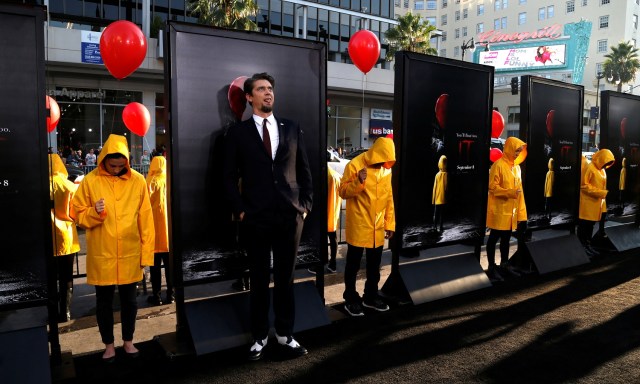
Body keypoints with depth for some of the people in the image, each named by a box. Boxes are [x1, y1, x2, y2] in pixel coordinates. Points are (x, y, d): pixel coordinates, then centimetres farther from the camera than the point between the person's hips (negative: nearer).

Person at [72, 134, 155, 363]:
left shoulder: (138, 181, -3)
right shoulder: (90, 181, -5)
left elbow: (146, 220, -1)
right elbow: (79, 216, 2)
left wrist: (146, 253, -1)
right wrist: (94, 213, -21)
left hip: (130, 255, 1)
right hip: (101, 256, 0)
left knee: (129, 300, 14)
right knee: (104, 302, 12)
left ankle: (128, 341, 33)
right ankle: (108, 345, 31)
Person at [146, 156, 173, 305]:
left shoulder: (152, 181, -7)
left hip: (156, 226, -3)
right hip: (169, 225, 3)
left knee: (155, 264, 6)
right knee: (169, 263, 9)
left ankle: (156, 296, 9)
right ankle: (170, 295, 12)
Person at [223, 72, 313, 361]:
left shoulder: (292, 129, 10)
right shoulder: (238, 132, 4)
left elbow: (304, 170, 10)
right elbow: (230, 177, 3)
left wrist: (306, 204, 2)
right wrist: (239, 210, -6)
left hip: (290, 215, 2)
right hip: (255, 217, -1)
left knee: (285, 278, 10)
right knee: (259, 280, 9)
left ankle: (285, 334, 25)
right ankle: (259, 337, 24)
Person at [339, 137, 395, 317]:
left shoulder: (386, 169, 6)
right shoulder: (355, 165, -12)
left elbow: (389, 197, 11)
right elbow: (343, 192, -11)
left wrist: (390, 223, 10)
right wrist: (358, 182, -30)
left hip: (378, 227, 6)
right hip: (358, 226, -5)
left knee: (374, 265, 16)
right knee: (353, 264, 6)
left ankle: (371, 297, 32)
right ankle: (351, 300, 20)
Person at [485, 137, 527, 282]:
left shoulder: (516, 166, 12)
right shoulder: (498, 165, -11)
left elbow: (519, 188, 14)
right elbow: (492, 187, -14)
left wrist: (520, 210, 11)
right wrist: (510, 192, -25)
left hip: (511, 209, 7)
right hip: (499, 209, -7)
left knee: (506, 237, 14)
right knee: (494, 237, 1)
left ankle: (504, 265, 26)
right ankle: (492, 268, 8)